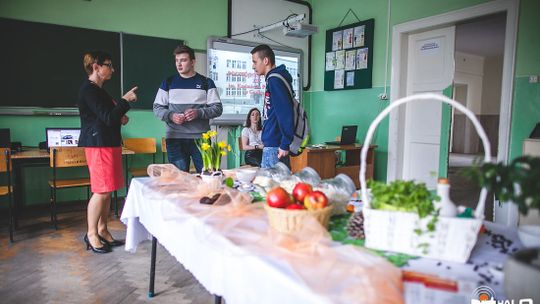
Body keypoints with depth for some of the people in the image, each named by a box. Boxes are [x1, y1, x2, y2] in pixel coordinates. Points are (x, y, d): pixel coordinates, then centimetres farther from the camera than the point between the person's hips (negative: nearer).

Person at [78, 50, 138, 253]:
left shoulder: (98, 90, 18)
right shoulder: (88, 90, -12)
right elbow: (107, 118, -18)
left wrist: (120, 119, 8)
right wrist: (125, 100, -10)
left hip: (109, 143, 10)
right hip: (98, 145, -10)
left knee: (107, 191, 11)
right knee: (101, 191, -6)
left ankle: (102, 230, 20)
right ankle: (91, 234, 7)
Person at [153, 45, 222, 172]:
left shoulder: (206, 83, 6)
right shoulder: (168, 83, 10)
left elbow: (217, 108, 2)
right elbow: (157, 107, 11)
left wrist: (199, 113, -15)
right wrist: (170, 115, -10)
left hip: (201, 138, -1)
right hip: (175, 139, 1)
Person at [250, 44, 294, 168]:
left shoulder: (275, 80, -14)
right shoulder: (273, 79, 16)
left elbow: (285, 113, -21)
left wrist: (285, 144, -20)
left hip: (275, 146, -9)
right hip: (271, 143, 9)